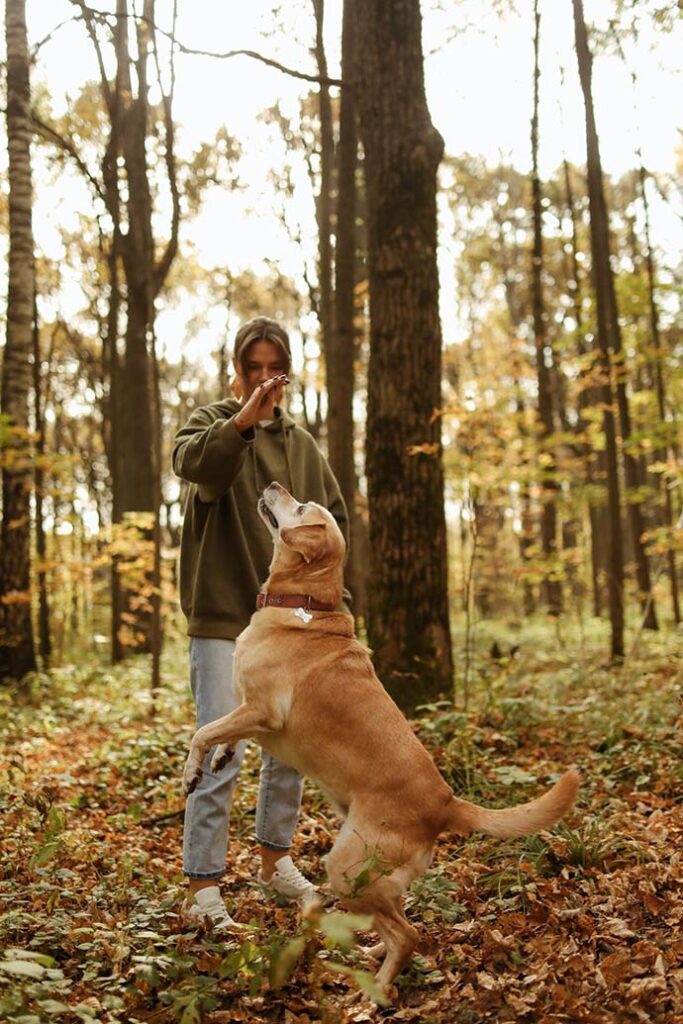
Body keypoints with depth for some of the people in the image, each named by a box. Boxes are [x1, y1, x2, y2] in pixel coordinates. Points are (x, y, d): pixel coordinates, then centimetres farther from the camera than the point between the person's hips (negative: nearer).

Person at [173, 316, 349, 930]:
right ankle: (203, 888, 1)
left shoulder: (301, 443, 12)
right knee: (221, 755, -9)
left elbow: (335, 517, 16)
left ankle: (276, 861, 31)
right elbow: (190, 460, -27)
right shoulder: (212, 422, -3)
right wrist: (242, 419, -43)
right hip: (223, 615, -6)